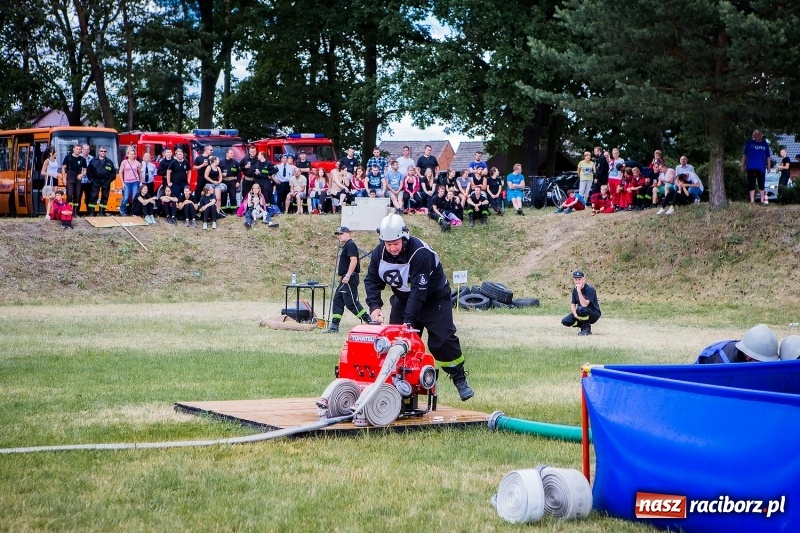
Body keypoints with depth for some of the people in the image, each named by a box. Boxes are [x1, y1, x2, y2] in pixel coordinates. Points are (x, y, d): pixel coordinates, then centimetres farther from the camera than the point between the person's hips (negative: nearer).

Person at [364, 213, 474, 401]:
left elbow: (419, 290, -36)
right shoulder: (379, 253, -14)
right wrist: (374, 306, -25)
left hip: (433, 298, -6)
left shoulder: (420, 253, -34)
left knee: (442, 340, -14)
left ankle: (459, 378, 0)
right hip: (403, 298, 6)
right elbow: (372, 280, -8)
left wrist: (409, 319, -40)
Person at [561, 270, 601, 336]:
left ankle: (587, 328, -12)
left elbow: (584, 305, -32)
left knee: (581, 309, -38)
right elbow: (573, 304, 4)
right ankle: (583, 326, 9)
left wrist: (579, 291, -35)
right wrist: (575, 314, -15)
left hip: (594, 314, -6)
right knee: (565, 321, -14)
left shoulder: (590, 289, -22)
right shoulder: (575, 289, 0)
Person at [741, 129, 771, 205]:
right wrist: (743, 165, 5)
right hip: (750, 167, 0)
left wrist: (768, 166, 8)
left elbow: (768, 157, 14)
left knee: (761, 184, 2)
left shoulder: (765, 144, 10)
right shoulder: (749, 143, 7)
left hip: (761, 168, 1)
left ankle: (763, 199, 7)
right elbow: (744, 155, 10)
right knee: (751, 184, 0)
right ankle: (752, 199, 2)